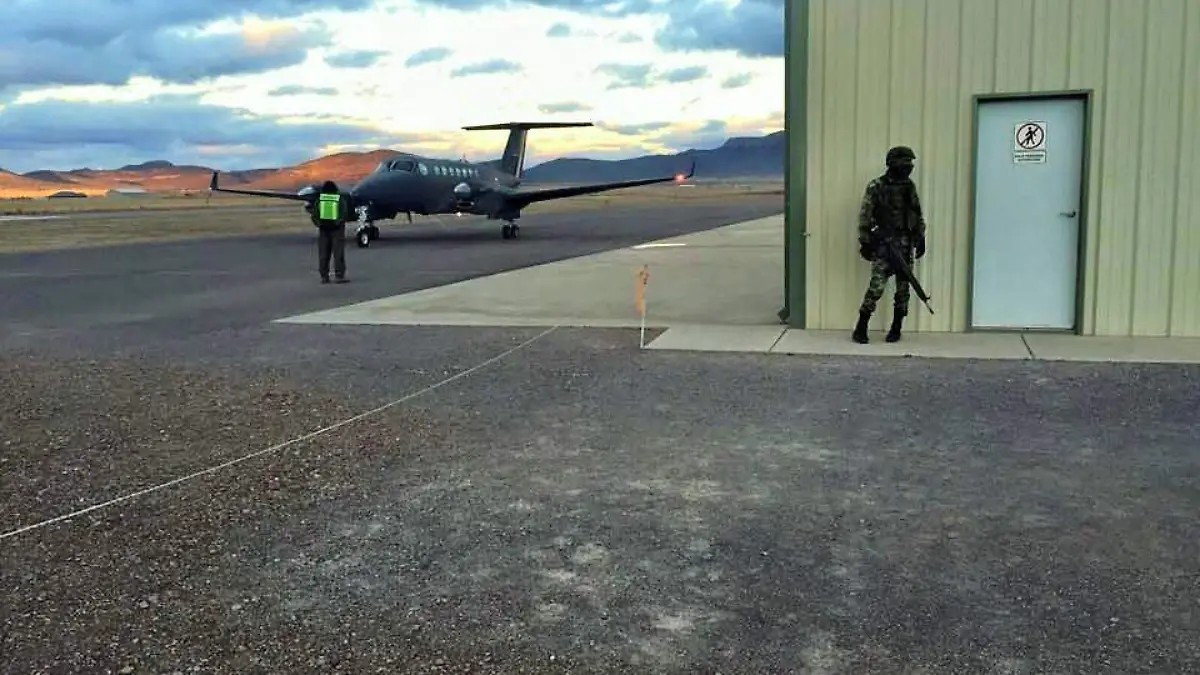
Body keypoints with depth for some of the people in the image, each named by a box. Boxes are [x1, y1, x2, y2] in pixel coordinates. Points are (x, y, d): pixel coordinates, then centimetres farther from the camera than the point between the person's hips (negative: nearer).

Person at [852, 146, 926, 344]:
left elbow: (918, 215, 15)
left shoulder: (910, 186, 8)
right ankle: (861, 329, -1)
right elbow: (865, 216, -5)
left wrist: (921, 239, 10)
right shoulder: (876, 186, -6)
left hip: (906, 244, 5)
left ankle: (896, 328, 16)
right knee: (876, 286, -10)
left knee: (903, 288, 5)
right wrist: (864, 242, -8)